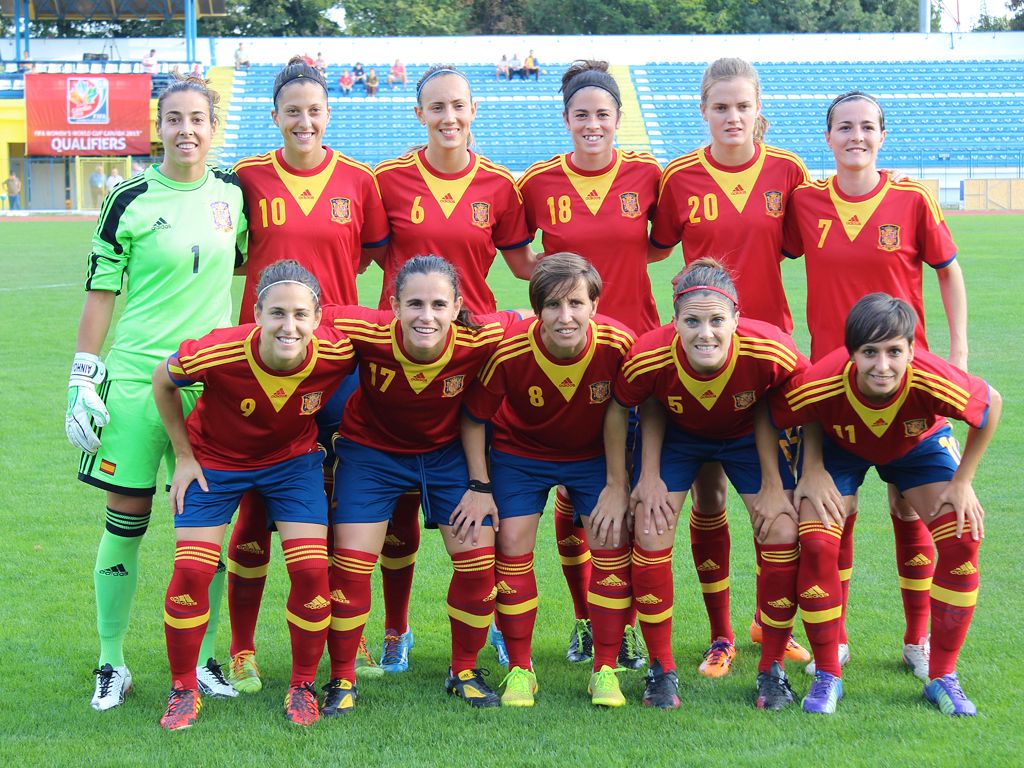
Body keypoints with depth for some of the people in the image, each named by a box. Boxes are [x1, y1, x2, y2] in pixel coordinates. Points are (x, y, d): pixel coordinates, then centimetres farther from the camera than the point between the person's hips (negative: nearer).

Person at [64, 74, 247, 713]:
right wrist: (84, 380, -4)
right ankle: (112, 664, 13)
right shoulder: (131, 199, -4)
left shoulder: (232, 192, 6)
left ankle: (204, 660, 16)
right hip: (135, 378, -3)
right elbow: (100, 292, -1)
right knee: (126, 521, 1)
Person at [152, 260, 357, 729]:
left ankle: (302, 687, 12)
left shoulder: (337, 352, -30)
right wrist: (183, 457, -8)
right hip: (215, 460, -1)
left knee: (311, 571, -9)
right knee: (191, 572, -8)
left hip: (293, 459, 1)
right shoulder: (217, 353, -35)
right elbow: (162, 381, -11)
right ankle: (183, 690, 12)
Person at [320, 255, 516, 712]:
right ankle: (343, 679, 15)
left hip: (448, 451, 1)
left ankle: (464, 672, 21)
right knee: (351, 565, -6)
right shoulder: (367, 333, -33)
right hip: (372, 451, -1)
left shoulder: (481, 339, -31)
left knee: (479, 561, -2)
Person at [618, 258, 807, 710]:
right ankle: (661, 669, 5)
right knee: (650, 532, -12)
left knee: (783, 534, -12)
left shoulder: (769, 351, -38)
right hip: (677, 437, 0)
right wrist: (650, 475, -16)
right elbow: (649, 408, -11)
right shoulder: (650, 356, -36)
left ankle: (772, 670, 7)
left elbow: (769, 405, -15)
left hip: (746, 436, 0)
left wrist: (773, 482, -16)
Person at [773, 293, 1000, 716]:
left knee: (962, 538, -16)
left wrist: (962, 481, -15)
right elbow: (776, 416, -17)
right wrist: (812, 470, -21)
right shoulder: (822, 384, -40)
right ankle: (827, 676, 1)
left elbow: (992, 404, -20)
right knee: (815, 543, -19)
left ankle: (943, 677, 1)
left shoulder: (933, 382, -42)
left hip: (918, 444, 1)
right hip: (840, 447, 0)